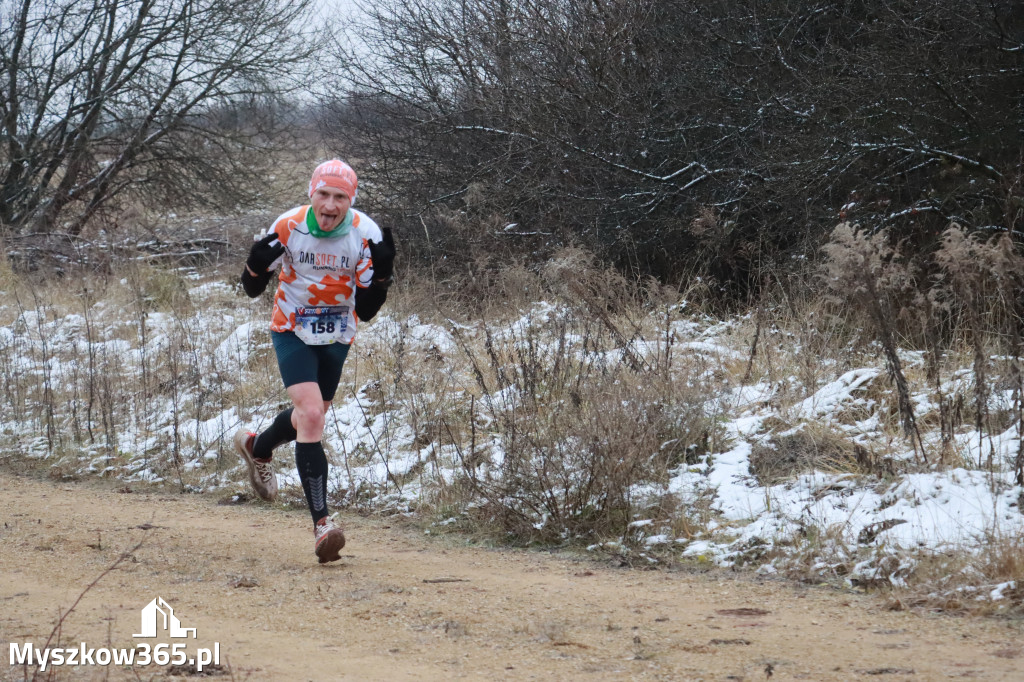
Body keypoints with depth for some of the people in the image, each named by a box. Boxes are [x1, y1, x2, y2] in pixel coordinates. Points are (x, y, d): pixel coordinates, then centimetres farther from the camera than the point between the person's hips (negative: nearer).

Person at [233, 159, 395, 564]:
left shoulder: (366, 235, -17)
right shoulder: (288, 228, -19)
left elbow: (366, 311, -13)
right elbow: (252, 289, -8)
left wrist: (382, 270, -28)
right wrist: (259, 263, -29)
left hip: (337, 336, 4)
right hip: (292, 332, -3)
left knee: (310, 416, 21)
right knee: (311, 416, -22)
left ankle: (257, 449, 55)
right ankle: (321, 523, -24)